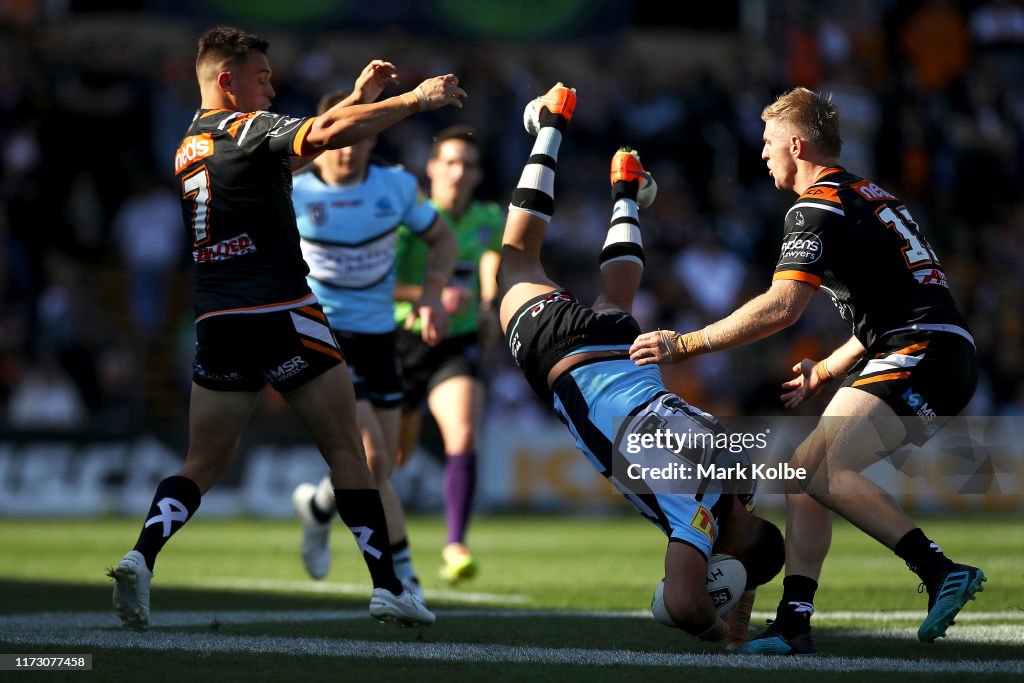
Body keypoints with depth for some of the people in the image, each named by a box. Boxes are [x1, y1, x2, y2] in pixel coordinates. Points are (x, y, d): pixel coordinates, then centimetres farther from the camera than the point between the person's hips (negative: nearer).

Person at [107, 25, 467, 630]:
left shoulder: (189, 145, 18)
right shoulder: (247, 128, -6)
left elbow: (305, 137, 29)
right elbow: (325, 135, -24)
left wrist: (358, 93, 27)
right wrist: (413, 101, -19)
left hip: (217, 325, 6)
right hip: (283, 317, -6)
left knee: (205, 465, 10)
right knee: (346, 449, 2)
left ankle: (141, 557, -13)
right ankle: (387, 586, 1)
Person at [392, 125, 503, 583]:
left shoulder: (489, 220, 1)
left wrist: (489, 308, 3)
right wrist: (432, 297, -34)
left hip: (458, 343, 2)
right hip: (403, 343, -2)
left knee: (464, 437, -22)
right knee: (395, 455, 11)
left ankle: (455, 549, -23)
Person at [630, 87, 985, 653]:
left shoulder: (819, 207, -8)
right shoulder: (866, 196, 24)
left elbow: (781, 307, -19)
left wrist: (685, 344, -14)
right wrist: (825, 370, 31)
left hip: (922, 354, -10)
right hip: (937, 362, 10)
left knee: (821, 468, -21)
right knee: (804, 470, 9)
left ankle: (940, 571, -24)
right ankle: (793, 625, 5)